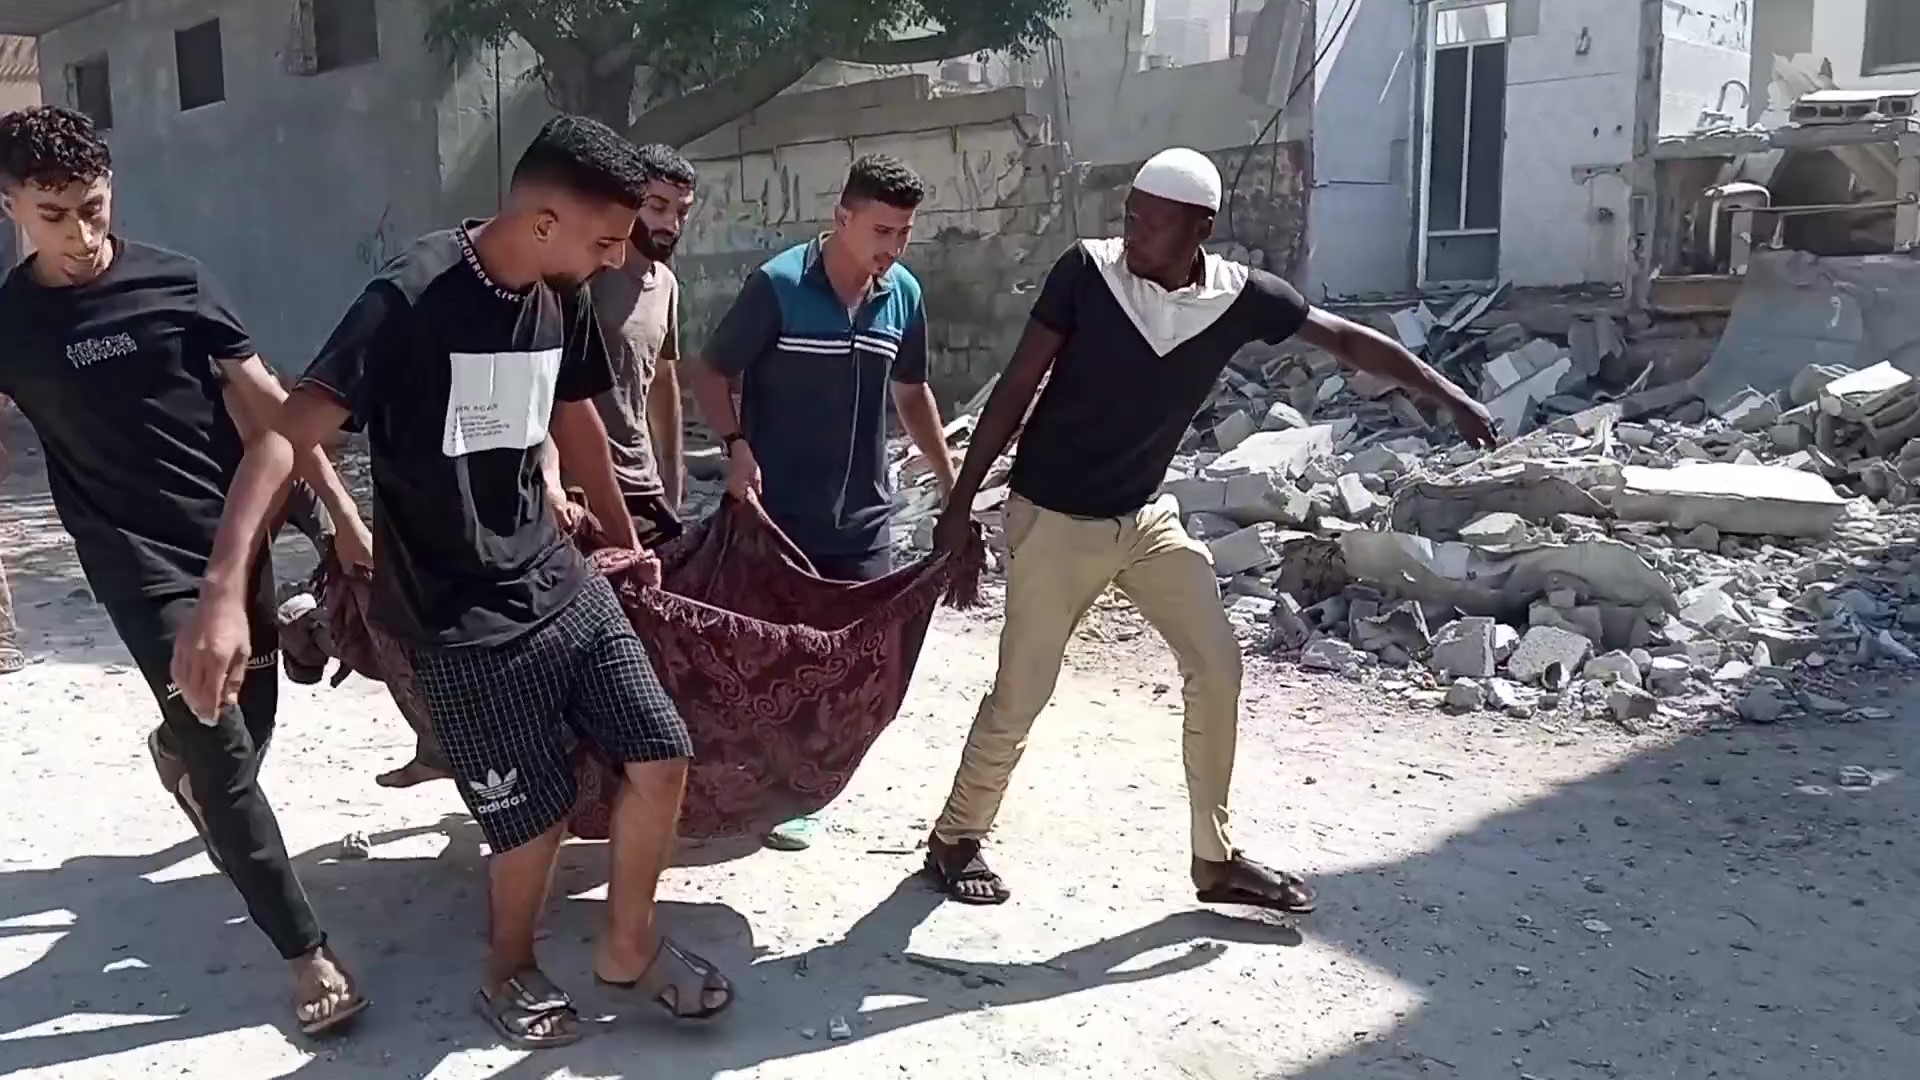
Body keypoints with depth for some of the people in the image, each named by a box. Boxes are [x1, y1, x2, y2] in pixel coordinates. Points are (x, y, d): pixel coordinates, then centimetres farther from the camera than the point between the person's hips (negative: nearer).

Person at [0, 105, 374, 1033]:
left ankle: (175, 749, 57)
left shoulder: (176, 283, -2)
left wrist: (342, 512, -4)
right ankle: (308, 953, -1)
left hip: (234, 534, 3)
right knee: (225, 757, -8)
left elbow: (264, 404, -1)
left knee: (249, 727, 18)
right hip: (140, 561, -2)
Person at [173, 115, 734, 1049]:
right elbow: (288, 435, -27)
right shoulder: (411, 300, -21)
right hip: (461, 621, -6)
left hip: (561, 582, 7)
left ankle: (628, 948, 28)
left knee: (661, 759, 4)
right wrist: (223, 593, -38)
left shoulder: (564, 299, 1)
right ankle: (509, 973, 33)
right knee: (534, 819, 2)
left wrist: (625, 538, 28)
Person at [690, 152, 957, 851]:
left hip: (864, 514, 5)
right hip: (778, 512, -5)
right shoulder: (778, 286, -14)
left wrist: (951, 483, 12)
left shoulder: (904, 295, 2)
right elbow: (711, 374, -6)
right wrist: (737, 447, -22)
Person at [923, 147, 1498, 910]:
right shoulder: (1087, 271, -17)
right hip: (1054, 519, -4)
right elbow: (1017, 387, -13)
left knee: (1216, 667, 2)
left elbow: (1348, 341, 3)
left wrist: (1451, 398, 2)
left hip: (1145, 516, 4)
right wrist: (961, 501, -12)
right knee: (1020, 693, -1)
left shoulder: (1240, 297, -9)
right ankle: (955, 838, 23)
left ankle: (1215, 858, 18)